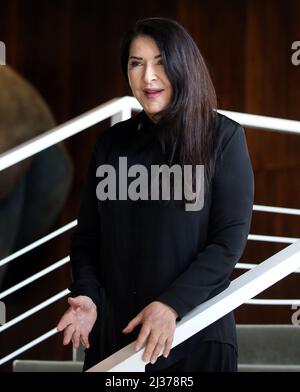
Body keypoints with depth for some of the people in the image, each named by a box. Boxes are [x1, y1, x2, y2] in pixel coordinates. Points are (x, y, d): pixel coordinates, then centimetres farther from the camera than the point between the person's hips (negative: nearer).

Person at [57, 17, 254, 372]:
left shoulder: (222, 136, -5)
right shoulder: (112, 142, 7)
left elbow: (230, 238, -10)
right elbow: (88, 232, 8)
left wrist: (171, 304, -19)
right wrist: (87, 296, -10)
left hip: (194, 329, -3)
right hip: (114, 329, 3)